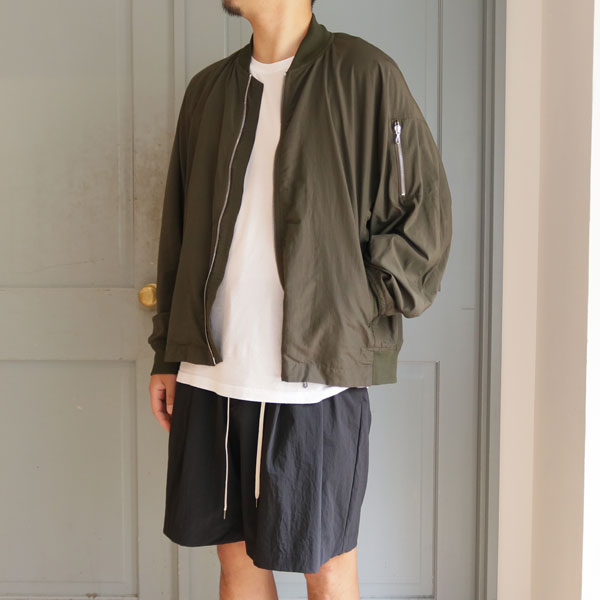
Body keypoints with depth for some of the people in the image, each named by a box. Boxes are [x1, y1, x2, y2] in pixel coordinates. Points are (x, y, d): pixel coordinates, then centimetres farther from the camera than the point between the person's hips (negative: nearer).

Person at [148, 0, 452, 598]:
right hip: (211, 376, 5)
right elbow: (179, 234, 15)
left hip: (316, 379, -5)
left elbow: (424, 214, -3)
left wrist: (353, 317, -9)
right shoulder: (207, 88, 13)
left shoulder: (364, 75, -3)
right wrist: (167, 354, 13)